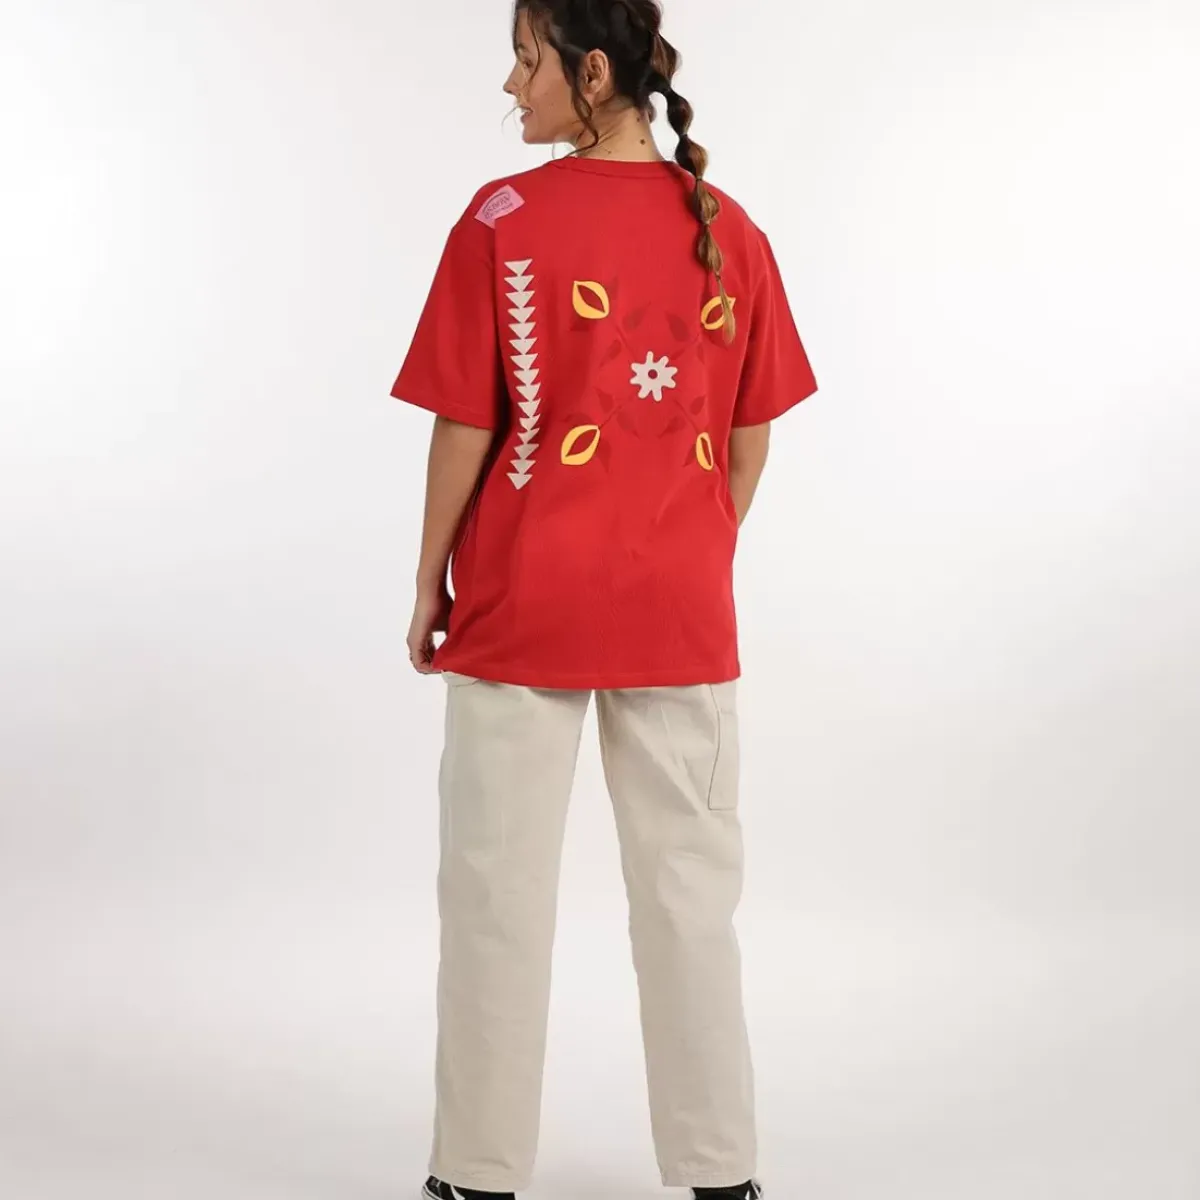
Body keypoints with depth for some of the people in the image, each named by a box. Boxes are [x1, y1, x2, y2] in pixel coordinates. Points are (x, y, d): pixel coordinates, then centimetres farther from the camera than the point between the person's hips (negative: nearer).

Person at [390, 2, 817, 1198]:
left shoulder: (505, 221, -10)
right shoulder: (728, 229, 2)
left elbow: (464, 429, -9)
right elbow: (752, 436, 6)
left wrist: (429, 586, 3)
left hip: (523, 604, -3)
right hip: (681, 613, 4)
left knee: (499, 887, 8)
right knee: (691, 884, 12)